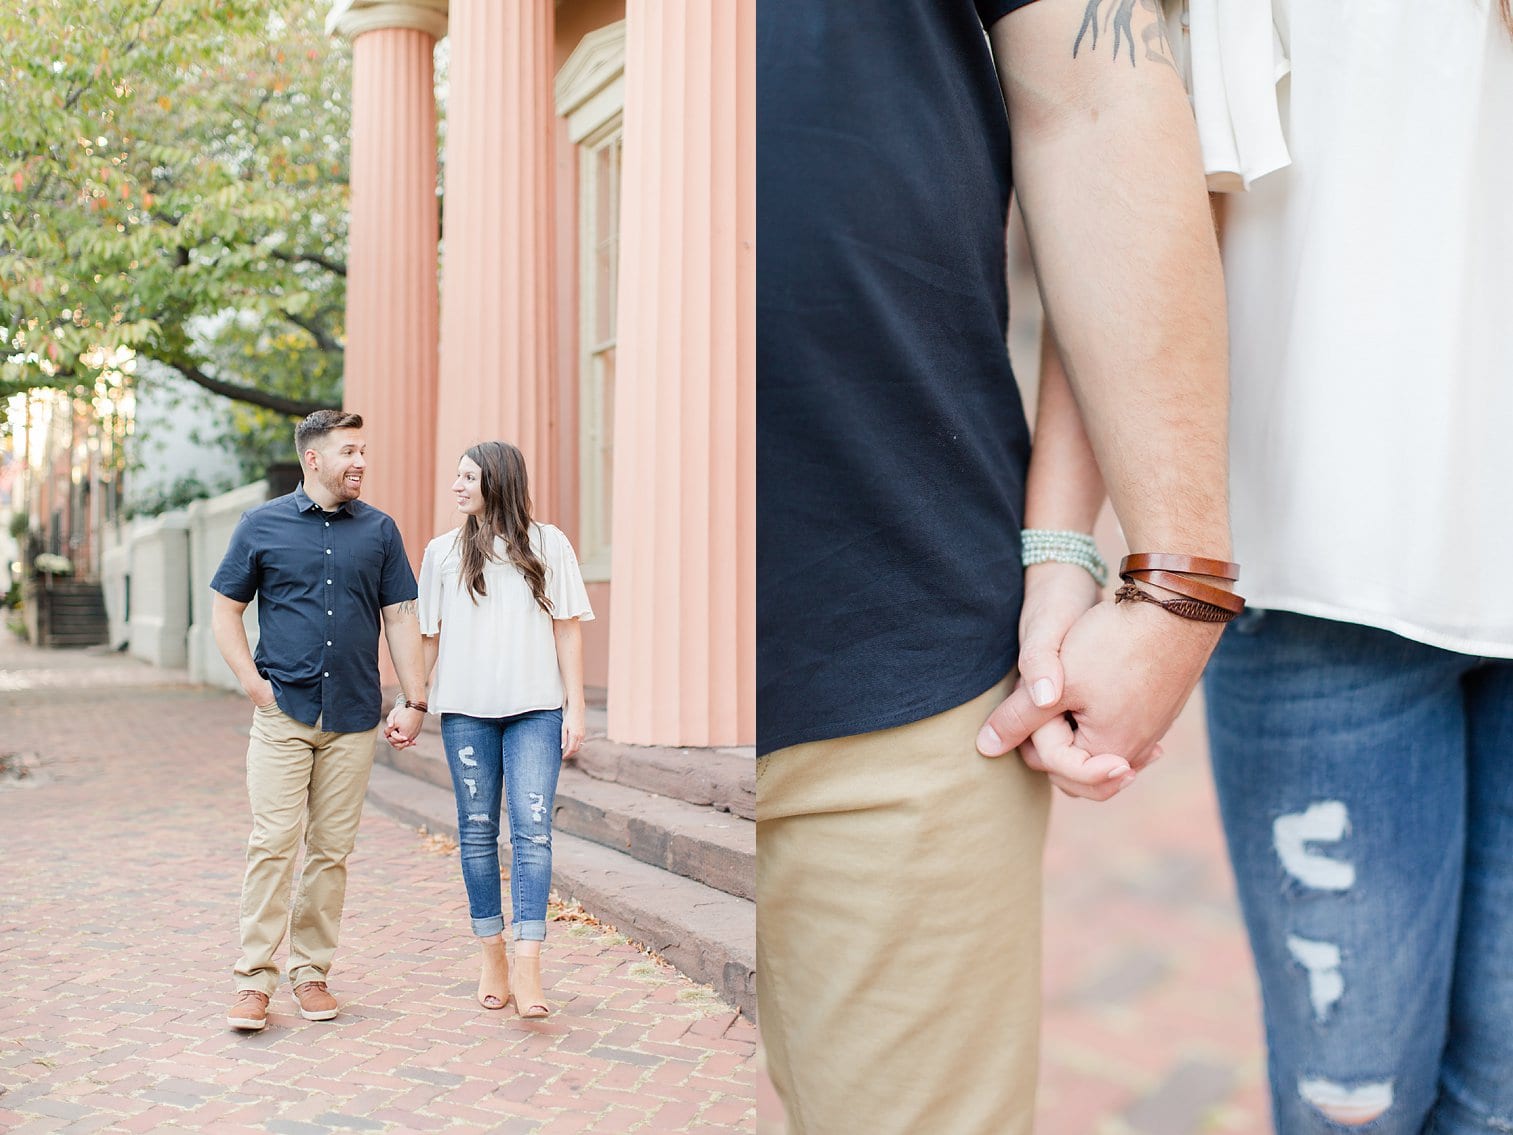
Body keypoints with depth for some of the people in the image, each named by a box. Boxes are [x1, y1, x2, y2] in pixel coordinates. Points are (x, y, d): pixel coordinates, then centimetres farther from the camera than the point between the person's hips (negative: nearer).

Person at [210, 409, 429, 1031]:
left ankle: (311, 971, 17)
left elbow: (400, 618, 9)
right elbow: (225, 608, 8)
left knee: (331, 850, 6)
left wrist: (416, 700, 3)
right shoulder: (262, 525, 4)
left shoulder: (379, 530, 8)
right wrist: (252, 680, -3)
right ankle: (254, 978, 1)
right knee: (272, 844, -6)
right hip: (283, 712, -2)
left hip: (353, 718, 2)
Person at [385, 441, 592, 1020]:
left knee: (532, 829, -9)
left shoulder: (547, 544, 4)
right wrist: (409, 705, 10)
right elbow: (429, 636, 13)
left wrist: (575, 708, -1)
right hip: (466, 710, 2)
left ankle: (528, 967, -13)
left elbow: (567, 629, 4)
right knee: (477, 831, 5)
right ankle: (491, 955, 16)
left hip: (535, 709, -2)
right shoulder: (442, 551, 9)